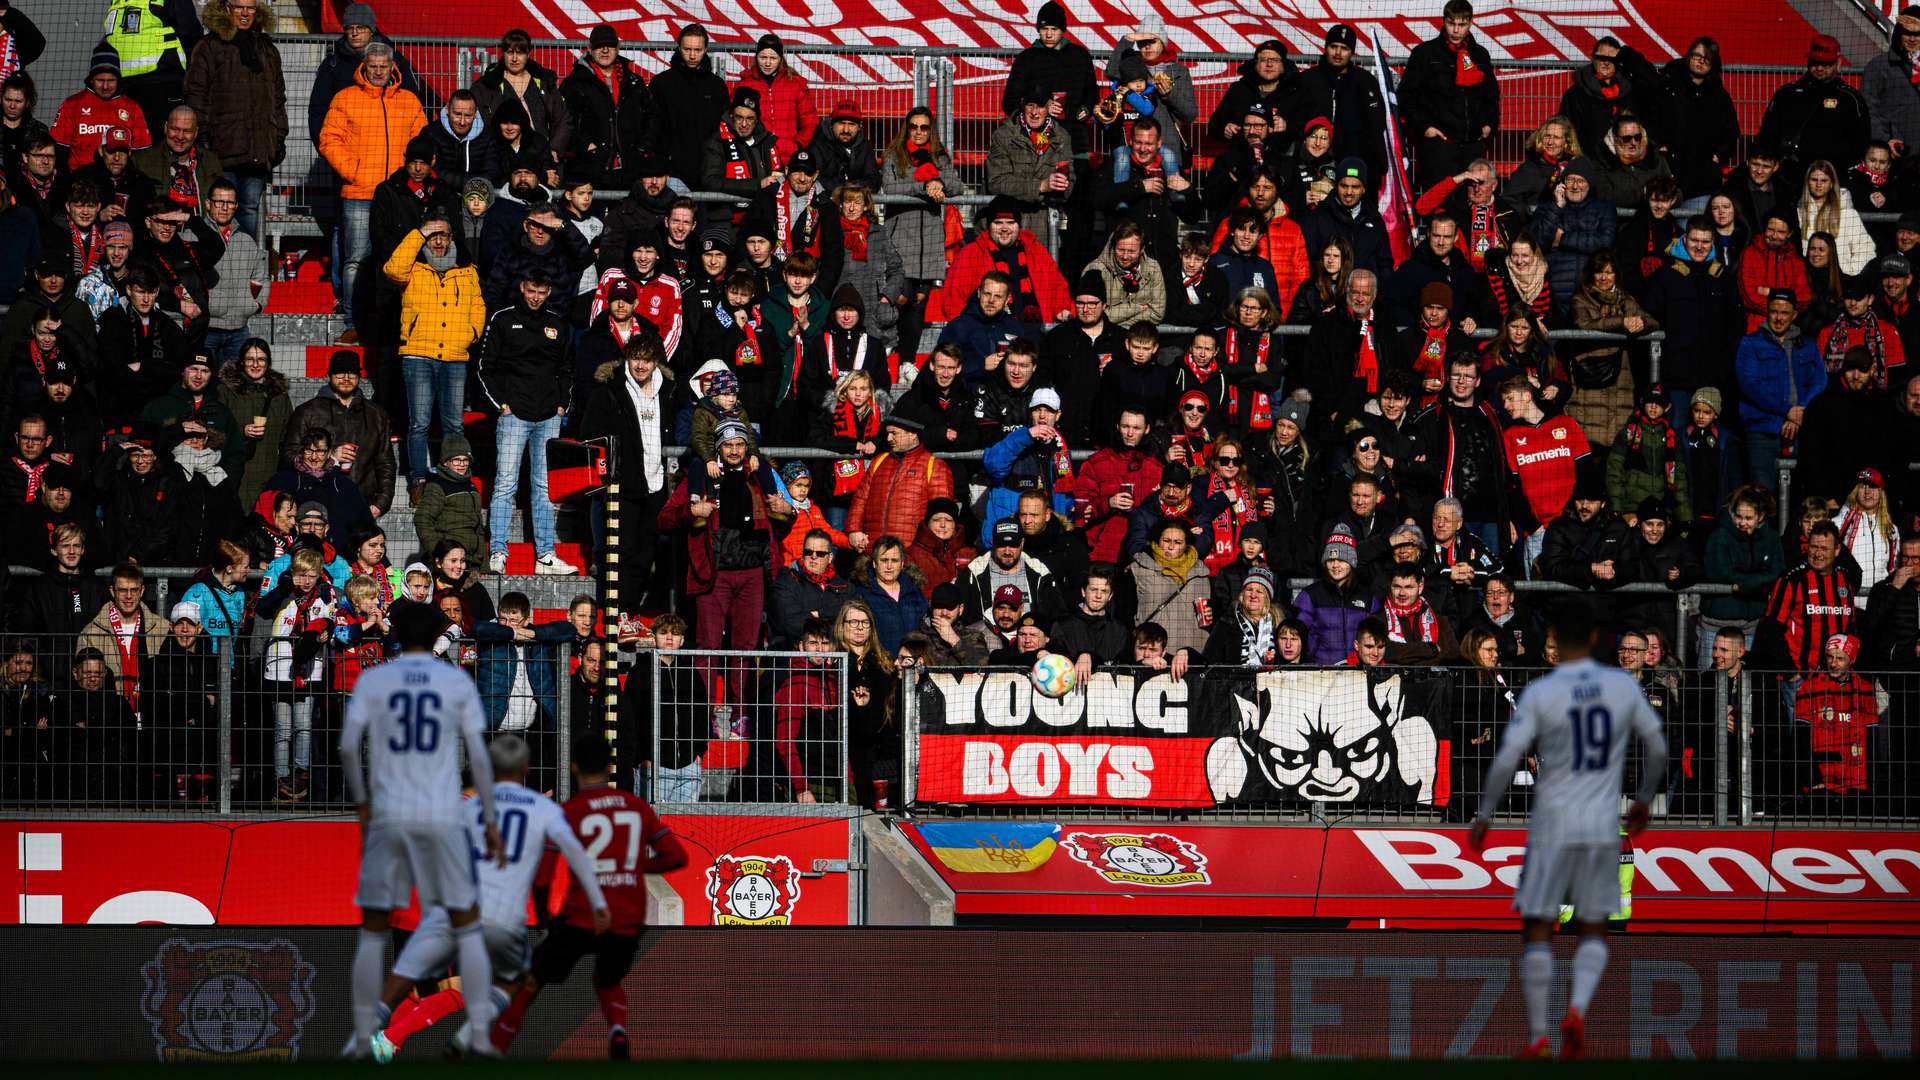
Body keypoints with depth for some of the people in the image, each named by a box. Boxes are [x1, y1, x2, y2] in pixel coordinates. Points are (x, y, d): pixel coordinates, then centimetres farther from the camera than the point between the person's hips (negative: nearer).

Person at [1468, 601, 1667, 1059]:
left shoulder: (1540, 693, -10)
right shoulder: (1624, 687, -2)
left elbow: (1506, 759, -13)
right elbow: (1657, 749, 7)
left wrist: (1484, 815, 0)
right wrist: (1643, 799, 25)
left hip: (1553, 827, -2)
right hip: (1603, 827, 2)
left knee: (1538, 929, 7)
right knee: (1594, 930, 15)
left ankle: (1536, 1037, 5)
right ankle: (1578, 1008, -11)